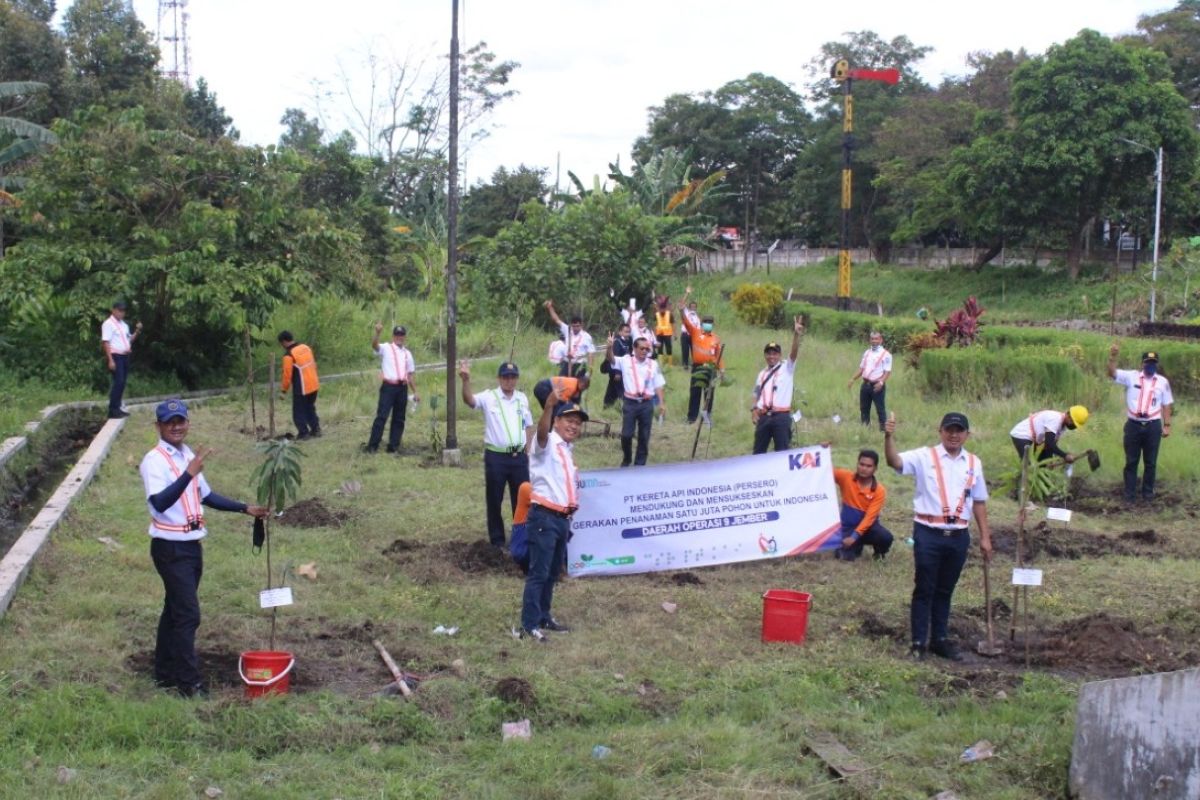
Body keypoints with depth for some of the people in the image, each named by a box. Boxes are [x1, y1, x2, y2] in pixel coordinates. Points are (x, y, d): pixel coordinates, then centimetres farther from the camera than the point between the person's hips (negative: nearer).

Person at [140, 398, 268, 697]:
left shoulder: (189, 456, 9)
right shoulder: (155, 460, -16)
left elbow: (206, 496, 20)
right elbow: (159, 503, -32)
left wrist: (245, 509, 18)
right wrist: (189, 473, -40)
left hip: (192, 544, 8)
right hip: (170, 547, -8)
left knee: (175, 609, 16)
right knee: (188, 613, -7)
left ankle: (166, 672, 27)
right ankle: (189, 681, 1)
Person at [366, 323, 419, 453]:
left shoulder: (407, 353, 17)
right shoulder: (386, 348, 2)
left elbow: (411, 374, 19)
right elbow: (374, 345, -21)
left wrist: (414, 392, 15)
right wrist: (378, 333, -40)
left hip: (402, 388, 5)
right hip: (388, 386, -5)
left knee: (399, 418, 7)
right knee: (382, 416, -11)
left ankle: (393, 446, 13)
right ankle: (372, 445, -9)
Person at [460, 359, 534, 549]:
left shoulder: (522, 398, 8)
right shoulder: (489, 397, -6)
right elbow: (469, 400, -26)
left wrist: (527, 449, 10)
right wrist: (466, 380, -44)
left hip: (519, 457, 4)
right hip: (496, 457, -4)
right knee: (494, 501, 5)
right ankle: (497, 541, 16)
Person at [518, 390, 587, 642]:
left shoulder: (567, 450, 18)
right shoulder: (547, 444, -8)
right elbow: (542, 430, -33)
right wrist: (550, 404, -49)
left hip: (562, 518, 9)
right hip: (544, 517, -9)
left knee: (553, 572, 17)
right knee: (539, 572, -8)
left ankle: (544, 617, 28)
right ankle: (529, 625, -5)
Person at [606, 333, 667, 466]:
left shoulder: (653, 364, 7)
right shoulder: (626, 361, 1)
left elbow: (658, 385, 9)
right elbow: (611, 359, -13)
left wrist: (661, 403, 3)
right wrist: (610, 347, -34)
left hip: (647, 404, 2)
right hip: (630, 403, -2)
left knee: (644, 436, 6)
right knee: (626, 434, -1)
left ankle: (640, 463, 17)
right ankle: (626, 459, 23)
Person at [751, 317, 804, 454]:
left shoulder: (786, 368, 3)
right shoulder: (762, 374, 17)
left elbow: (794, 353, -14)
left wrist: (796, 334, -30)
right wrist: (753, 410, 4)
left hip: (781, 416, -5)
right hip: (764, 416, 5)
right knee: (758, 451, 9)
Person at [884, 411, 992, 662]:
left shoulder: (974, 463, 10)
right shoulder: (924, 456, -3)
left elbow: (979, 502, 15)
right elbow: (894, 462, -19)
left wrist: (985, 537, 14)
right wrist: (889, 437, -37)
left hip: (958, 536, 4)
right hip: (928, 533, -4)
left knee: (945, 590, 15)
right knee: (924, 589, 2)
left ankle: (940, 639, 25)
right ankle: (919, 642, 9)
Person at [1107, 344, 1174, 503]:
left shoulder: (1163, 381, 4)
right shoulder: (1131, 376, -1)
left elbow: (1167, 405, 8)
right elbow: (1112, 373, -13)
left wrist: (1167, 425, 5)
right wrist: (1113, 357, -30)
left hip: (1153, 426, 1)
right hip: (1133, 425, -1)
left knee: (1150, 462, 9)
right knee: (1131, 461, 6)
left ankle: (1148, 492, 21)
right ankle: (1129, 493, 14)